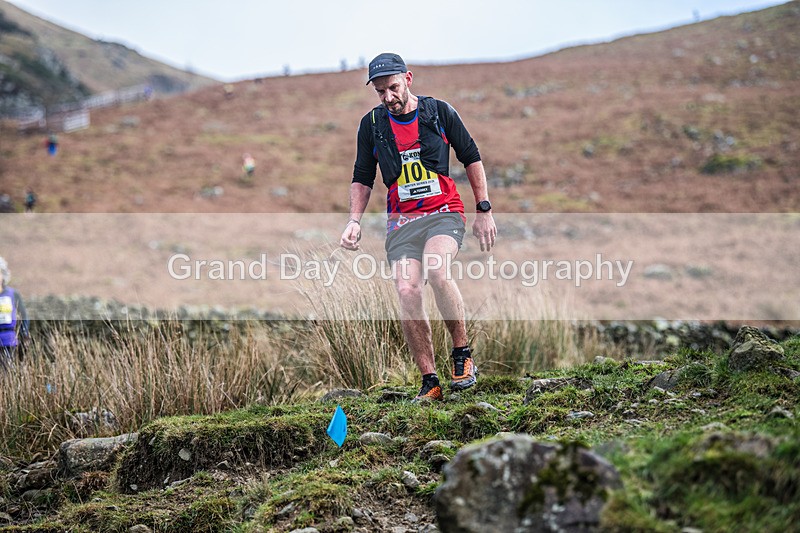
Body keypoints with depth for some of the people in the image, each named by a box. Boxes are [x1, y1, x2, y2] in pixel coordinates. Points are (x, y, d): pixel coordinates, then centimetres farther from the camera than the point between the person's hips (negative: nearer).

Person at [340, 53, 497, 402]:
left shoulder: (439, 111, 0)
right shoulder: (371, 124, 6)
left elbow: (471, 159, 7)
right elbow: (362, 178, 15)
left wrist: (484, 211, 4)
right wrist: (354, 222, 3)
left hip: (444, 212, -2)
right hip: (401, 221, 2)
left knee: (436, 270, -31)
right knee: (407, 293, -16)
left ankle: (462, 354, -13)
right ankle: (429, 382, -6)